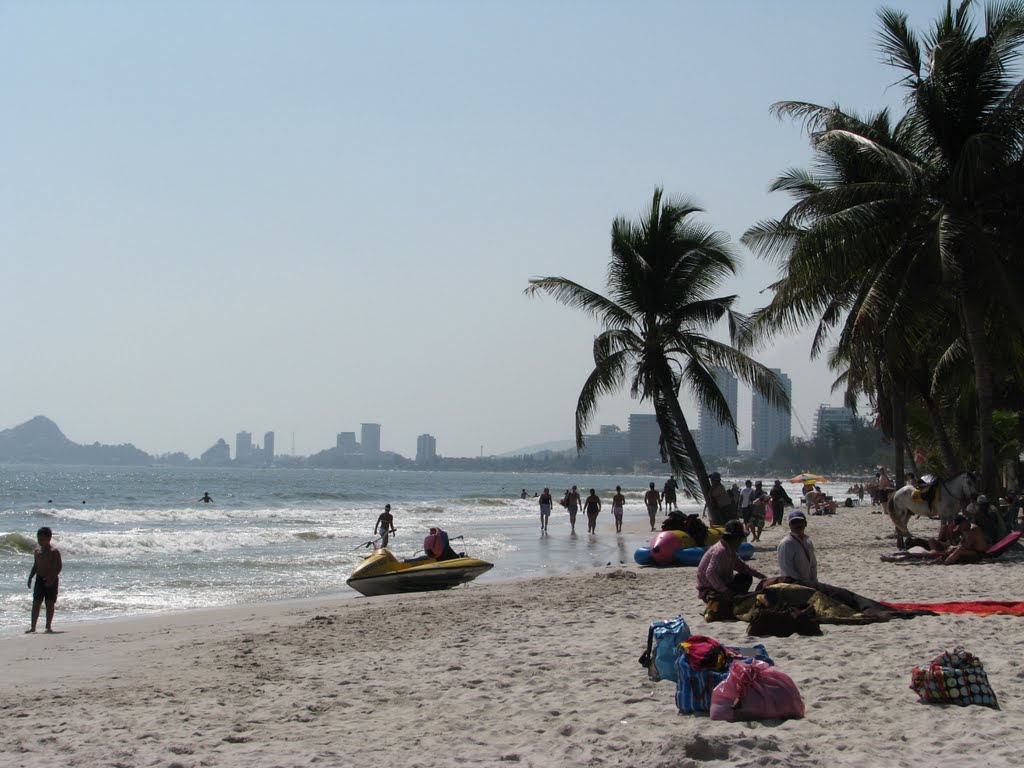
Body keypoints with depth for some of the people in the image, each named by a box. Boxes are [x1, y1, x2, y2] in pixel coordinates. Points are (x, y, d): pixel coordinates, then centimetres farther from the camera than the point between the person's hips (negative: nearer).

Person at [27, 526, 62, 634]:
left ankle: (48, 626, 10)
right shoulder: (37, 550, 8)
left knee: (50, 603, 1)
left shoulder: (54, 551, -10)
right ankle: (33, 626, 0)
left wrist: (52, 578, -22)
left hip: (51, 580, -5)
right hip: (39, 579, 5)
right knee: (36, 603, 0)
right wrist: (30, 577, 11)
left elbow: (59, 566, -13)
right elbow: (35, 565, 17)